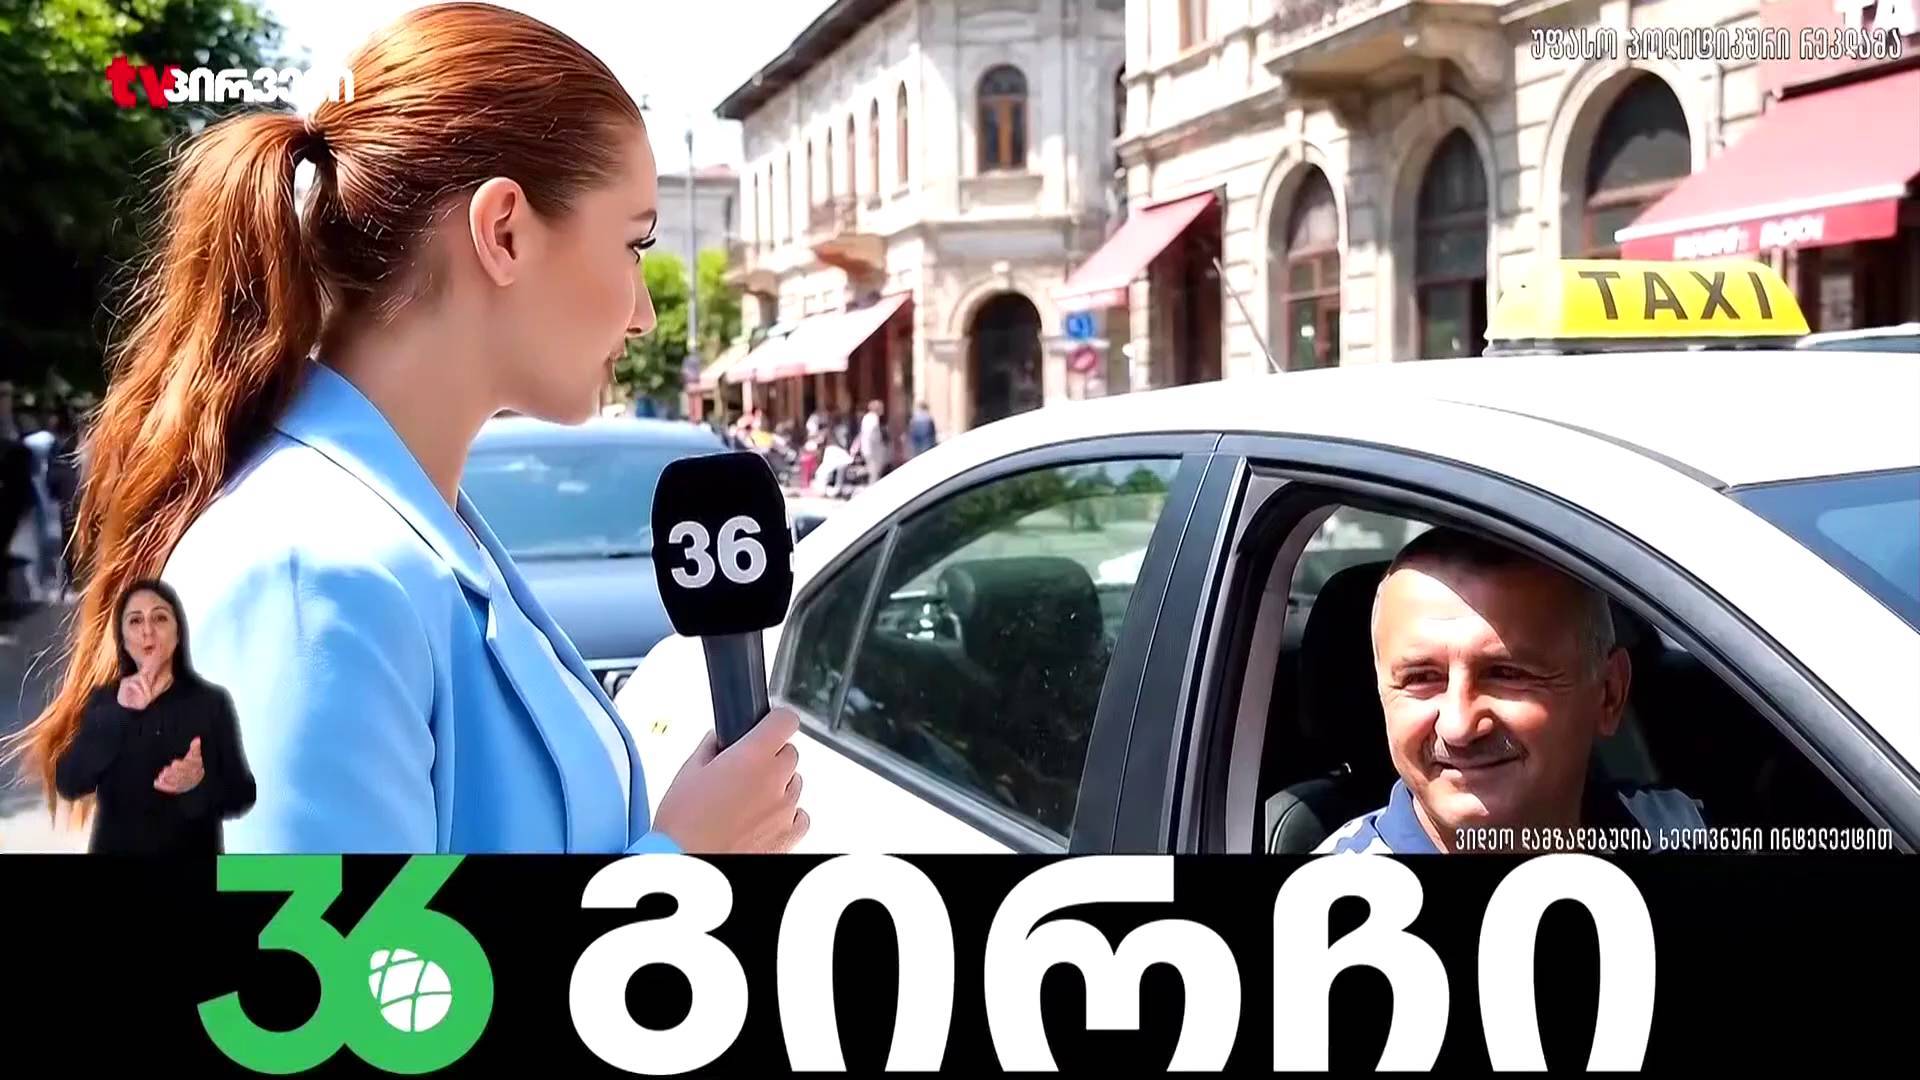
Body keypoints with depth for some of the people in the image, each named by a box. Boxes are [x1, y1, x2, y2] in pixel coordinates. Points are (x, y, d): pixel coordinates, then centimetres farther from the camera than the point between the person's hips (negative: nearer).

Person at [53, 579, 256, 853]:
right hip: (115, 847, 1)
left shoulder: (212, 701, -6)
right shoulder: (103, 700, -1)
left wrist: (202, 784, -28)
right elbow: (68, 784, -13)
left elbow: (242, 794, -8)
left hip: (191, 850, -1)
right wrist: (119, 713, -23)